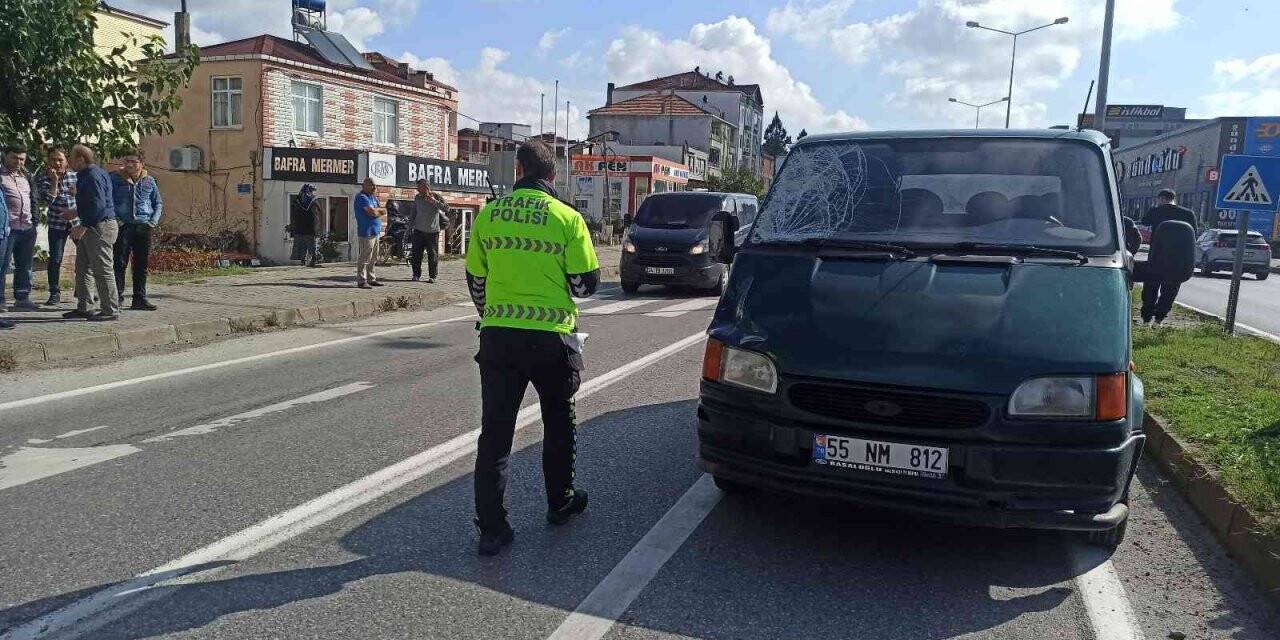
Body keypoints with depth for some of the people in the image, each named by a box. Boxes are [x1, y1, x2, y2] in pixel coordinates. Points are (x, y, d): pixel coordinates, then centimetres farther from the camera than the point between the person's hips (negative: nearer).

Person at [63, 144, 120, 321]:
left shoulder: (93, 176, -15)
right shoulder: (85, 175, 19)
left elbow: (99, 204, -24)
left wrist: (83, 226, -22)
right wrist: (76, 212, 26)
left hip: (100, 227, -11)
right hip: (91, 227, 11)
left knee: (102, 270, -7)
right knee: (82, 268, 15)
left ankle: (111, 311, -3)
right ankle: (83, 308, 22)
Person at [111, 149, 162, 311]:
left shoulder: (149, 181, 12)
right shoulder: (115, 179, 5)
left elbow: (158, 203, 19)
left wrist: (154, 221, 4)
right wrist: (114, 219, -6)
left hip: (144, 227, 2)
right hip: (122, 226, -2)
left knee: (142, 265, 5)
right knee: (119, 263, -6)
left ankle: (139, 299, 11)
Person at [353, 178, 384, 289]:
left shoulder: (373, 197, 19)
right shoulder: (361, 197, -11)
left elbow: (381, 212, 13)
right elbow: (372, 212, -20)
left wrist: (376, 211, -8)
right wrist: (379, 212, 0)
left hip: (375, 231, 10)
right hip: (366, 232, -9)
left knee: (373, 258, 14)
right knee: (364, 258, -8)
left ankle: (371, 279, 22)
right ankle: (361, 281, -4)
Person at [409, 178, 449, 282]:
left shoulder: (436, 197, -3)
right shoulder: (417, 198, 8)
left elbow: (446, 208, -16)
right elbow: (413, 213, 18)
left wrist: (434, 201, -24)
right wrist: (410, 226, 14)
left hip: (432, 231, -3)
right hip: (418, 230, 3)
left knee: (433, 254, -1)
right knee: (415, 253, 3)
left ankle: (432, 276, 7)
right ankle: (416, 274, 14)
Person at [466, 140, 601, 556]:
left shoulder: (488, 215, 3)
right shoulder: (567, 218, -6)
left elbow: (475, 279, 10)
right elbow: (587, 281, -4)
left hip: (498, 335, 2)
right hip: (552, 336, -1)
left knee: (495, 431, 5)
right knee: (558, 421, 19)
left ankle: (492, 528, 6)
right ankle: (560, 502, 32)